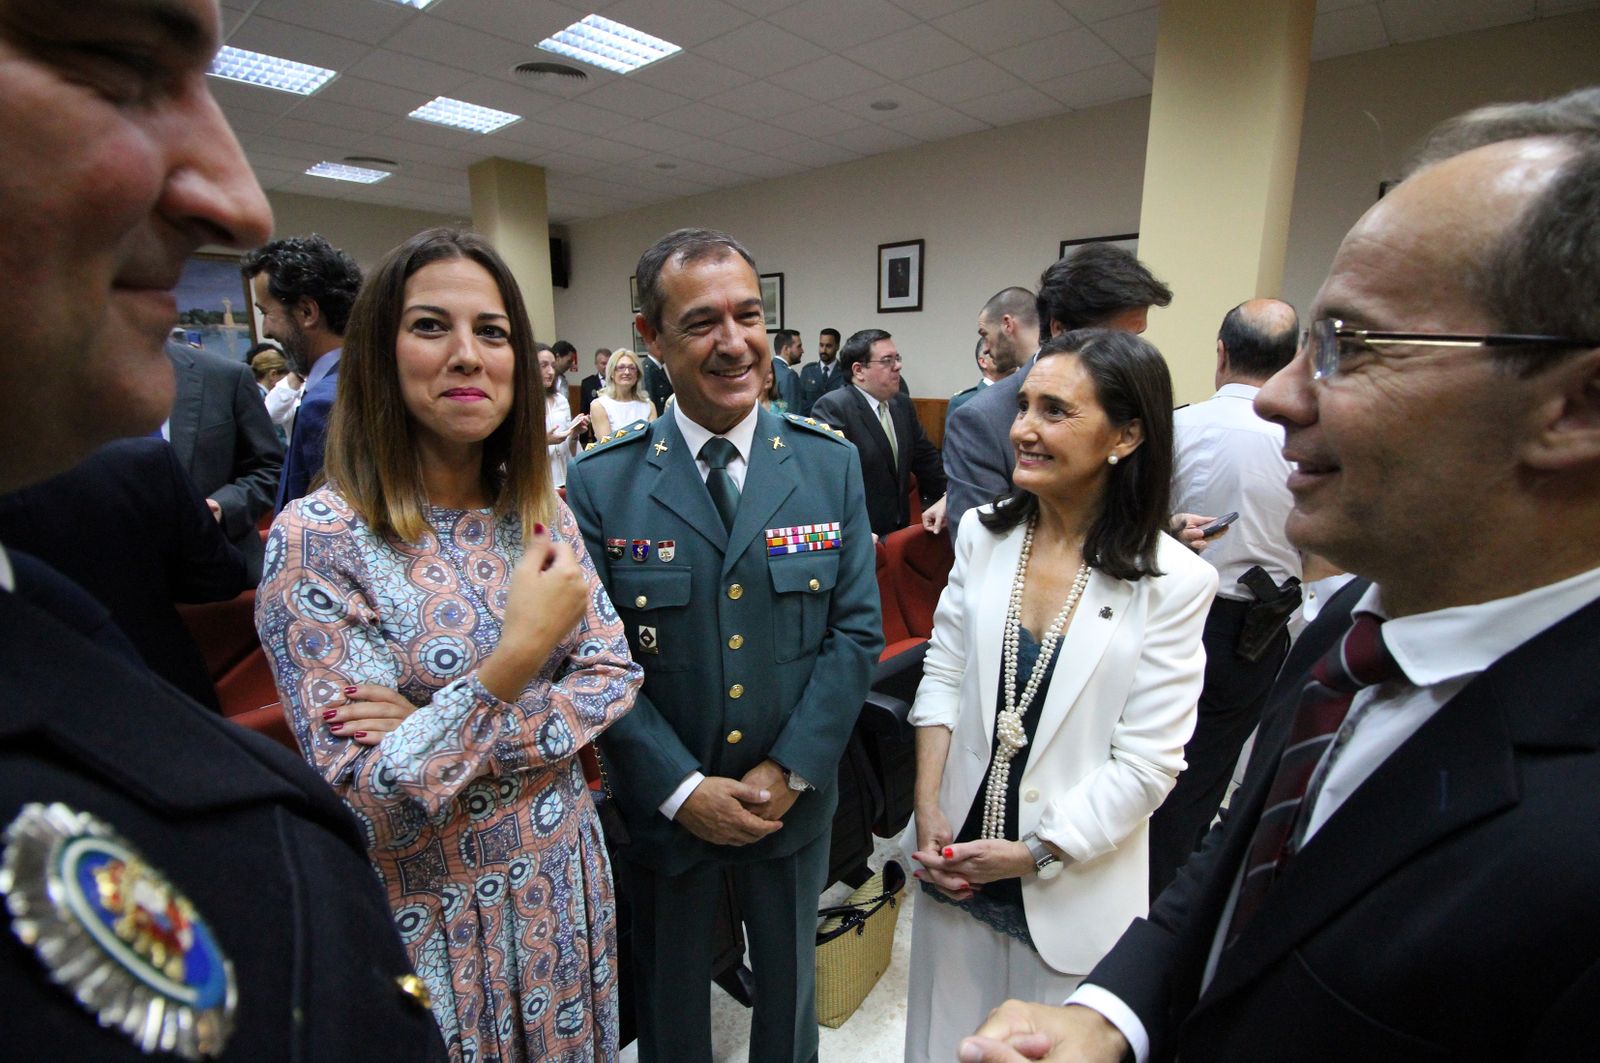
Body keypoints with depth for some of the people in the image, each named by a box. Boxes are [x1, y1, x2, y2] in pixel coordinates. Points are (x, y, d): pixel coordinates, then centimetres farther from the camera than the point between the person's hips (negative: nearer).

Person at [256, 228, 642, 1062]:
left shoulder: (541, 510, -4)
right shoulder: (317, 538, -18)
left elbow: (613, 677, -6)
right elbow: (364, 795, -19)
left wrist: (449, 727, -19)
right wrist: (517, 655, -30)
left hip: (563, 879, 5)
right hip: (428, 908, -4)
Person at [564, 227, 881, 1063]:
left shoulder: (831, 466, -7)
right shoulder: (599, 482, -12)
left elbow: (856, 630, -8)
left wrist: (787, 771, -13)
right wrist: (684, 789, -15)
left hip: (795, 799, 2)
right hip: (661, 805, -1)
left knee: (789, 992, 28)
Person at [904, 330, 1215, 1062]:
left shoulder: (1175, 582, -14)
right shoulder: (982, 534, -4)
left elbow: (1148, 761, -12)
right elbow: (942, 675, 0)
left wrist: (1034, 853, -12)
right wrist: (928, 807, -6)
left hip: (1074, 886, -3)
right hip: (955, 857, 3)